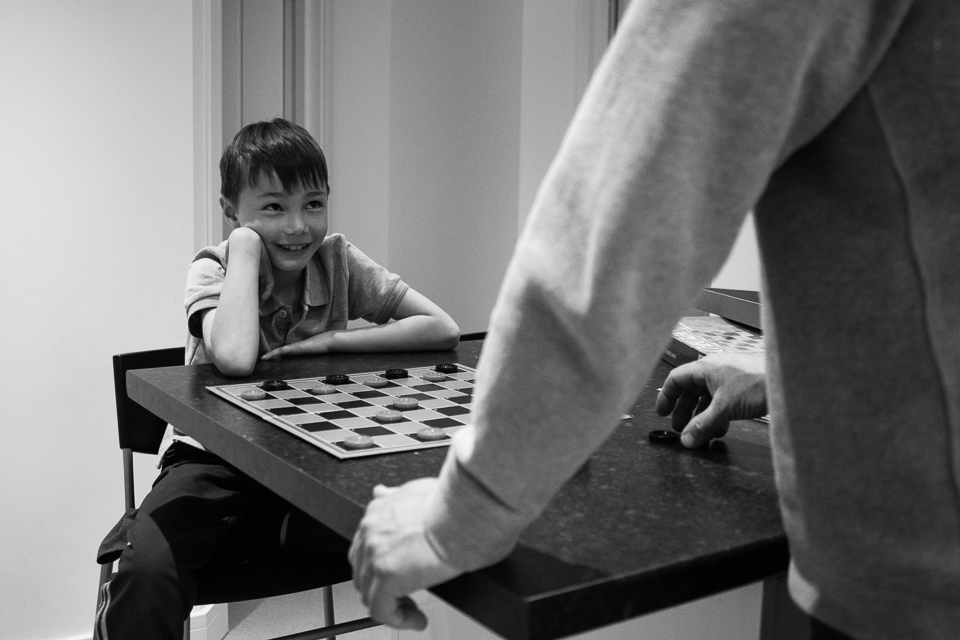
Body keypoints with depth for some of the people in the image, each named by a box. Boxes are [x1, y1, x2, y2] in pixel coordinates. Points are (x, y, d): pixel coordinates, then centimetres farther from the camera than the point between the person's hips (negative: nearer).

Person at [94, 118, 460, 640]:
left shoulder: (338, 261, -4)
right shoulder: (213, 269, -10)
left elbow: (443, 329, -11)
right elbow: (234, 359, -32)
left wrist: (329, 342, -16)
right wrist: (246, 248, -21)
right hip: (217, 463, -2)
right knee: (147, 569, -29)